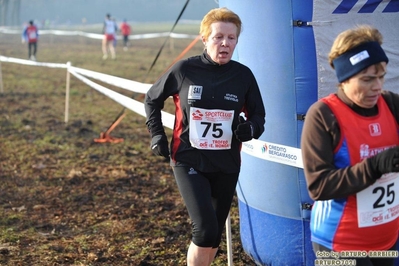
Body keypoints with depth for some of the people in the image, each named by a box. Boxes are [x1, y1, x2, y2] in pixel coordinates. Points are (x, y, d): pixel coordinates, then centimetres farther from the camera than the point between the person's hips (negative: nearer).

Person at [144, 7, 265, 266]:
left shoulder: (244, 75, -4)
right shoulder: (184, 69, -8)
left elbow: (258, 115, 8)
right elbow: (152, 99, 8)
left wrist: (250, 128, -15)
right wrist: (157, 135, 0)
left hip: (226, 166, 3)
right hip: (188, 161, -3)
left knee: (213, 235, 12)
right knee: (205, 230, -17)